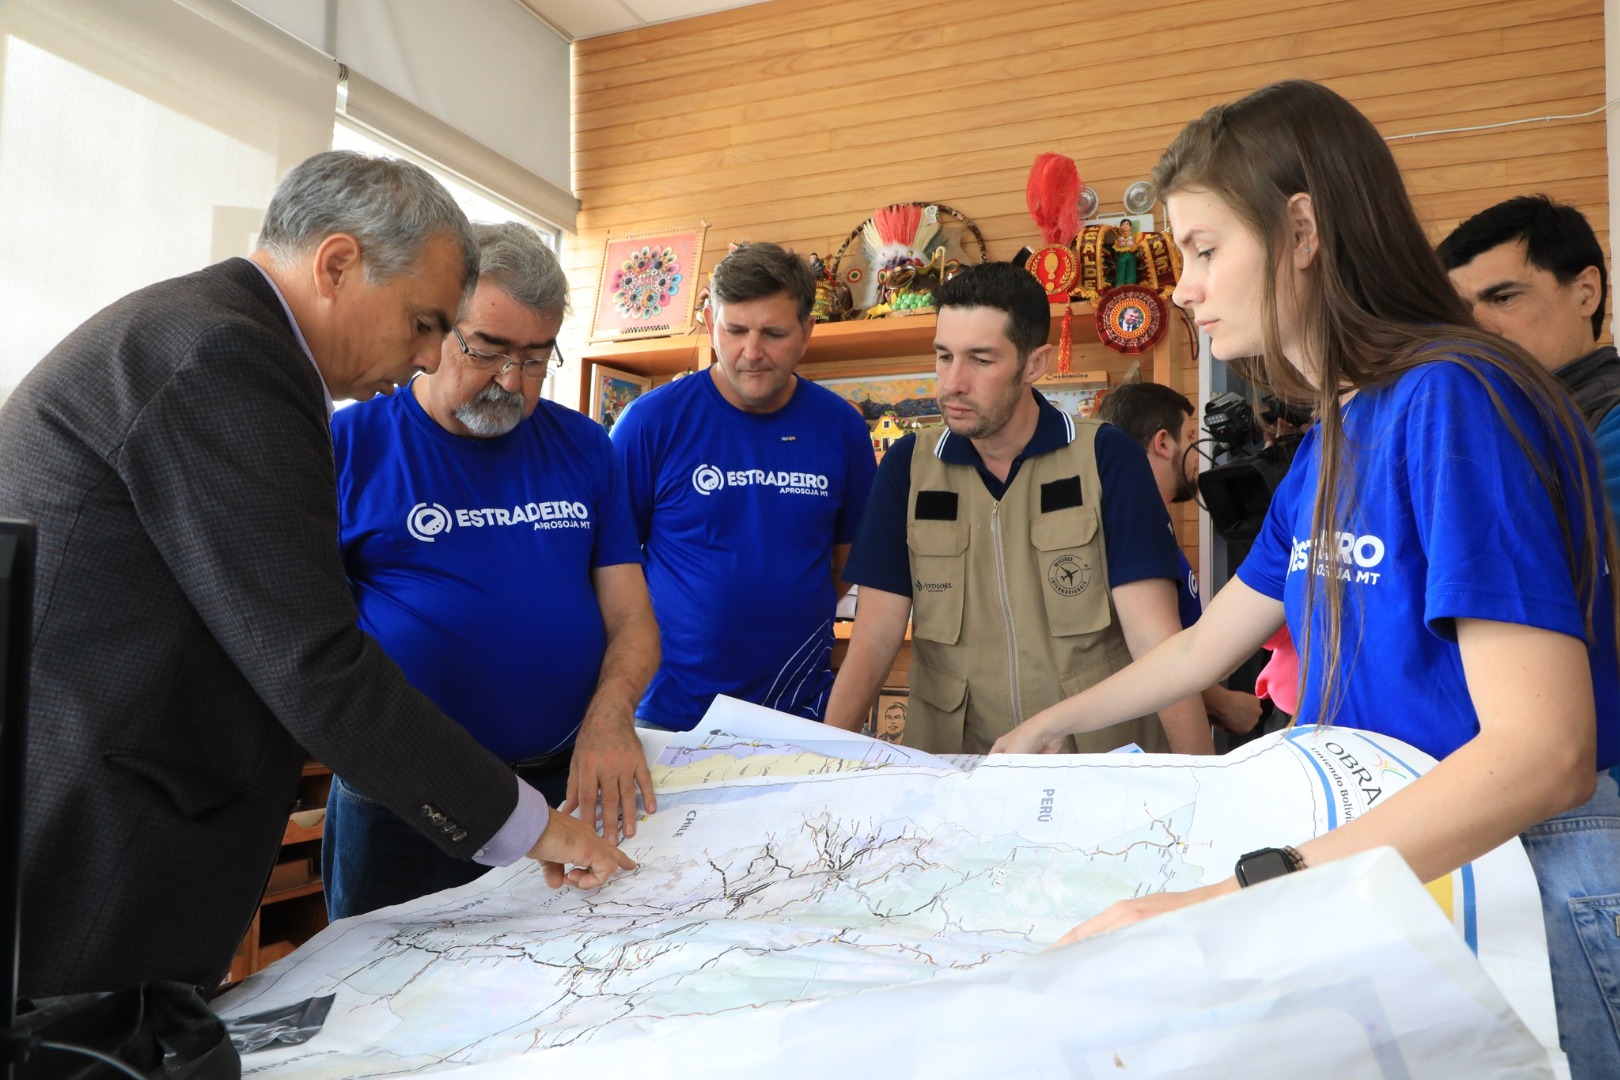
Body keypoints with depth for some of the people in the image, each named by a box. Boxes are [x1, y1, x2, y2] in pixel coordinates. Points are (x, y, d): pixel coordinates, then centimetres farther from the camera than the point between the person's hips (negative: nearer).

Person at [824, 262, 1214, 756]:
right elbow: (874, 639, -3)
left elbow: (1155, 638, -9)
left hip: (1099, 768, -1)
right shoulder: (906, 468, 2)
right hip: (952, 770, 2)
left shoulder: (1107, 458, -5)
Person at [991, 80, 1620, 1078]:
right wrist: (1046, 728, 25)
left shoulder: (1455, 402, -19)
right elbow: (1208, 641, 17)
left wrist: (1232, 898, -35)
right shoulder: (1331, 442, 7)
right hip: (1379, 864, 7)